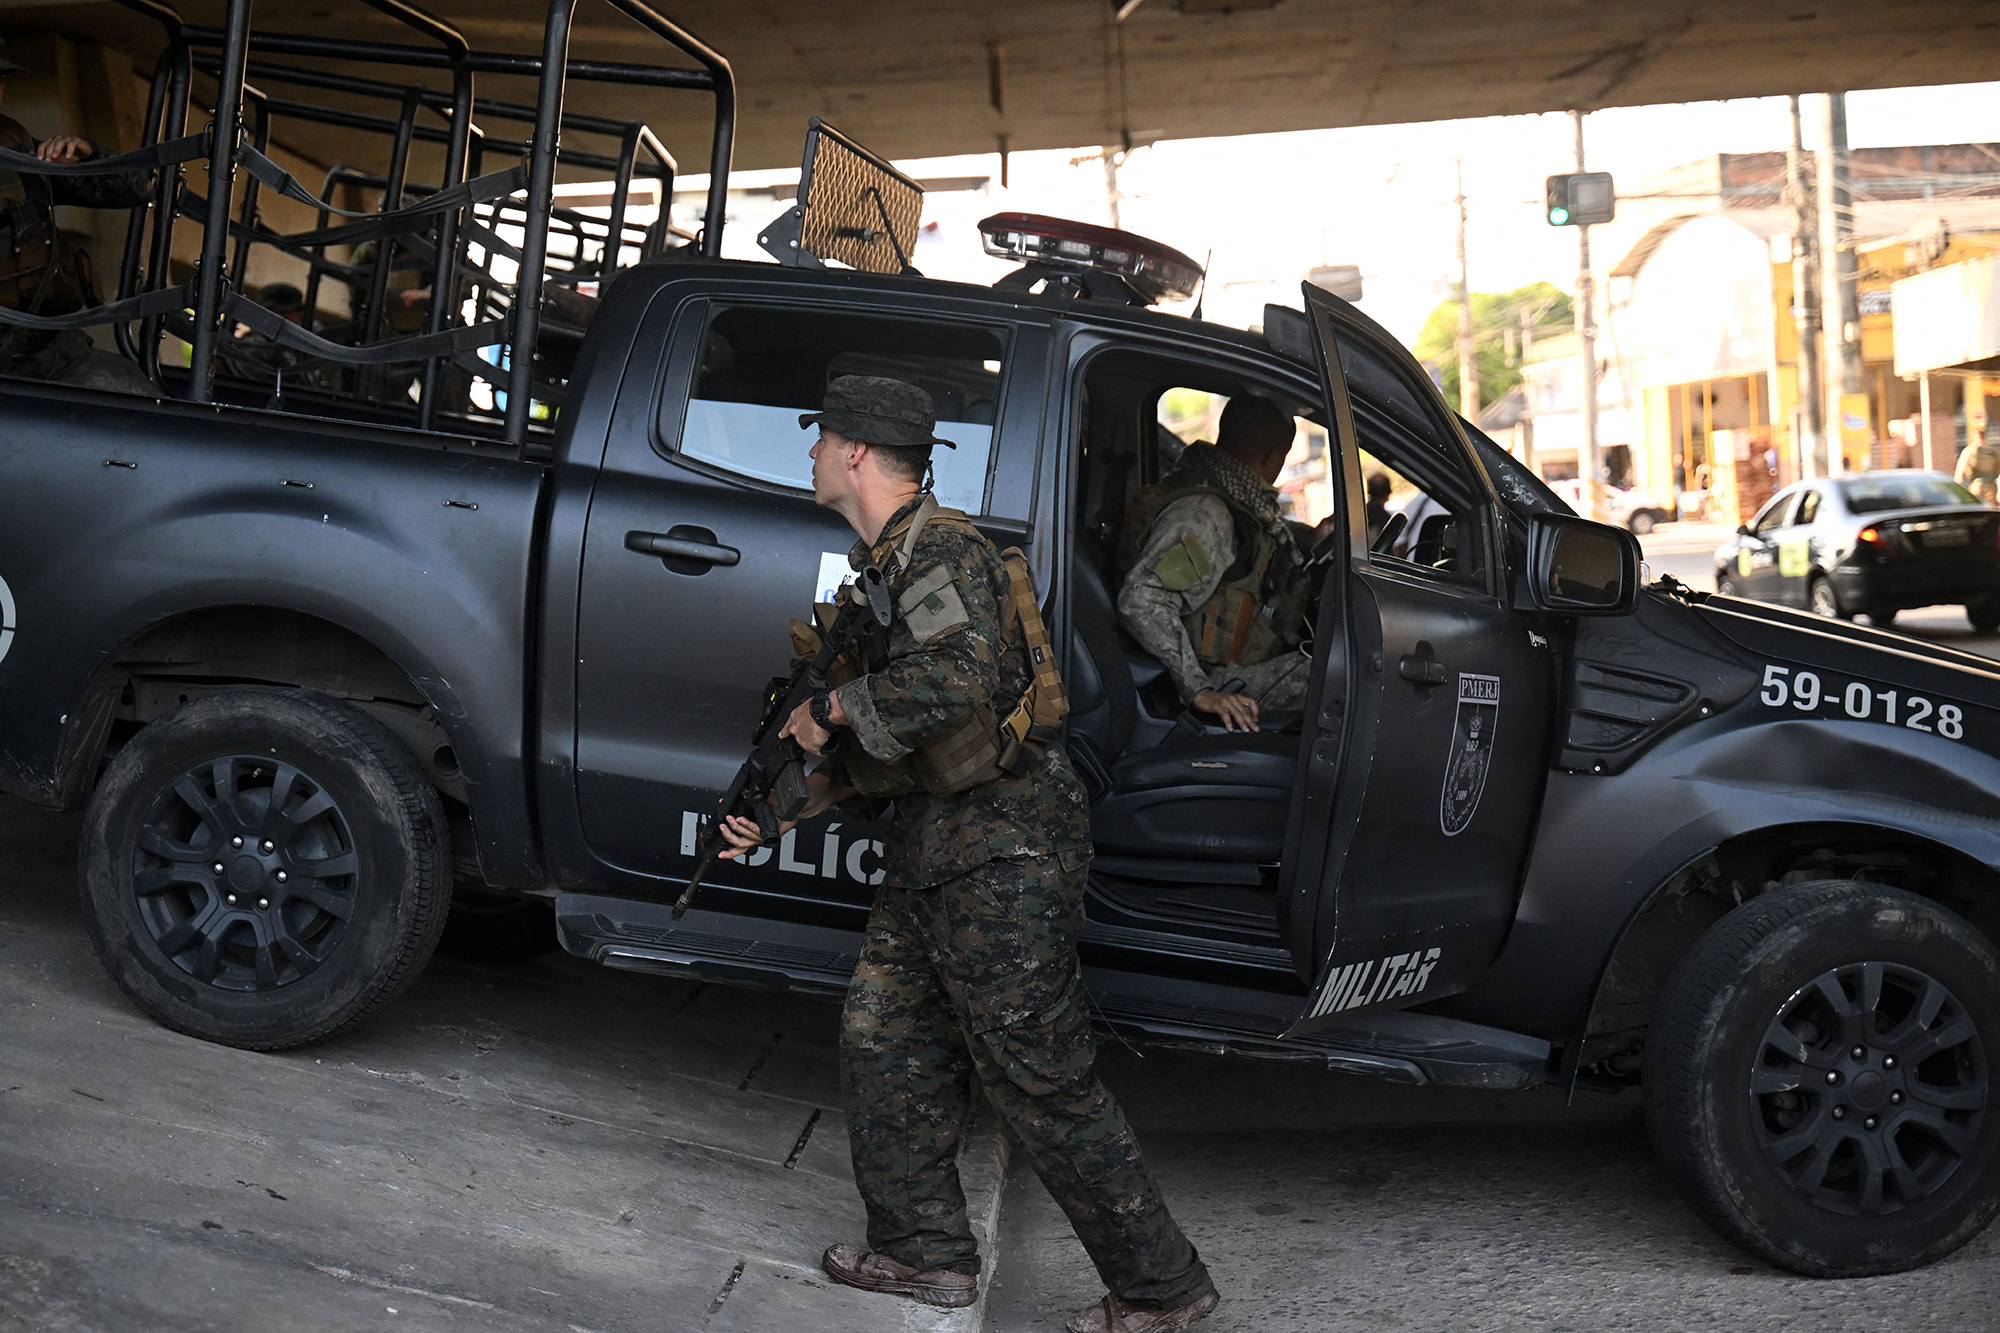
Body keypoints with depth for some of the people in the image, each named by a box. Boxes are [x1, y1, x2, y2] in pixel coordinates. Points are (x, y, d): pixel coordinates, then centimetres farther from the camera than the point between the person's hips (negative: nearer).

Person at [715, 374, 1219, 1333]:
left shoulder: (939, 549, -15)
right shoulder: (883, 563, 17)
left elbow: (958, 679, -35)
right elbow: (881, 752, 21)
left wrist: (834, 707, -20)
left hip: (1002, 856, -10)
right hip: (934, 852, 10)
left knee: (1040, 1079, -4)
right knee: (884, 1039, 14)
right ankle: (926, 1252, 27)